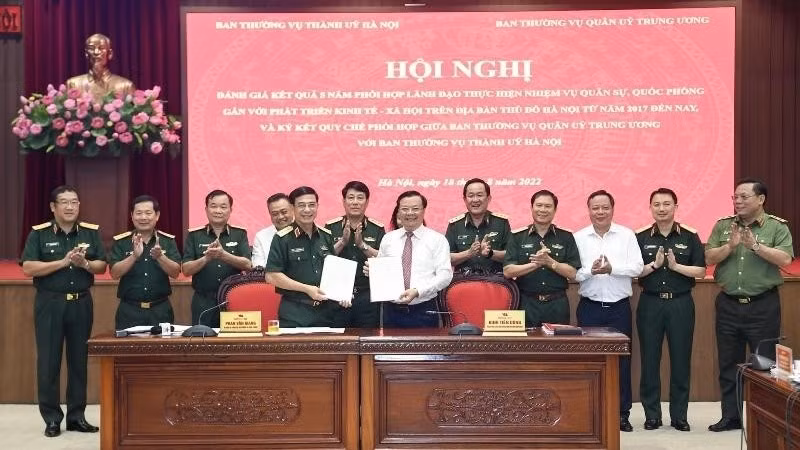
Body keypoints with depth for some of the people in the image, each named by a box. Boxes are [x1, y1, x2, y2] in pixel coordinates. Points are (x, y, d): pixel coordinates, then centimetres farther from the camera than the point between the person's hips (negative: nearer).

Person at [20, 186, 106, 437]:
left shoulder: (91, 232, 6)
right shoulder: (39, 233, -1)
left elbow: (102, 266, 5)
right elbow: (28, 268, -10)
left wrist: (85, 263, -15)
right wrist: (63, 262, -17)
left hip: (81, 303, 2)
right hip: (49, 303, -2)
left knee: (79, 359, 7)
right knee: (48, 360, 0)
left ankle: (77, 416, 17)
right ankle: (52, 419, 10)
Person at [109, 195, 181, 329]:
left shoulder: (168, 241, 4)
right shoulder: (120, 242, 3)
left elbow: (175, 273, -3)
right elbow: (115, 274, -6)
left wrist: (159, 256, -21)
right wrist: (134, 256, -21)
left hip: (160, 309, 1)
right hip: (129, 310, 0)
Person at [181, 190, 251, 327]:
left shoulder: (240, 234, 6)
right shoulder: (194, 235, 6)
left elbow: (247, 265, -5)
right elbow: (186, 270, 0)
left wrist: (224, 255, -22)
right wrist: (206, 258, -18)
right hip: (203, 302, 0)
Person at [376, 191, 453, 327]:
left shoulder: (438, 239, 0)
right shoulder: (388, 239, 11)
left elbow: (445, 275, -9)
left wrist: (417, 291, -20)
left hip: (423, 311, -2)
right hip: (392, 311, 3)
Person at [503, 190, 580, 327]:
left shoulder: (566, 237, 7)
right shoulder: (517, 237, 5)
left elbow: (573, 273, 1)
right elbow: (507, 272, -3)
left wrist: (550, 262, -14)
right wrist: (535, 264, -15)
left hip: (557, 305, 1)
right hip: (527, 304, 0)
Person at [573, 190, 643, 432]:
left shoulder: (627, 235, 3)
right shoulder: (578, 237, 4)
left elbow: (637, 267, -6)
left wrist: (612, 268, -20)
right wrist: (590, 270, -21)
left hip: (619, 306, 0)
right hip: (590, 307, 0)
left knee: (621, 359, 4)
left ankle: (622, 413, 14)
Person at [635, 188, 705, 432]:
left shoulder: (690, 236, 3)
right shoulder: (640, 237, 3)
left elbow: (701, 271, -2)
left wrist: (676, 266, -15)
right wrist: (655, 264, -15)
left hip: (681, 303, 0)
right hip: (650, 303, 0)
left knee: (681, 359, 4)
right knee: (650, 360, 4)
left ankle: (679, 415, 15)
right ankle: (652, 414, 14)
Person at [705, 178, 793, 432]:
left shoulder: (777, 227, -2)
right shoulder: (723, 225, 7)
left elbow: (785, 259, -14)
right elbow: (709, 258, 0)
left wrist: (755, 245, -24)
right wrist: (730, 245, -16)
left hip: (763, 305, -3)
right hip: (728, 304, 3)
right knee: (729, 364, 10)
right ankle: (730, 416, 20)